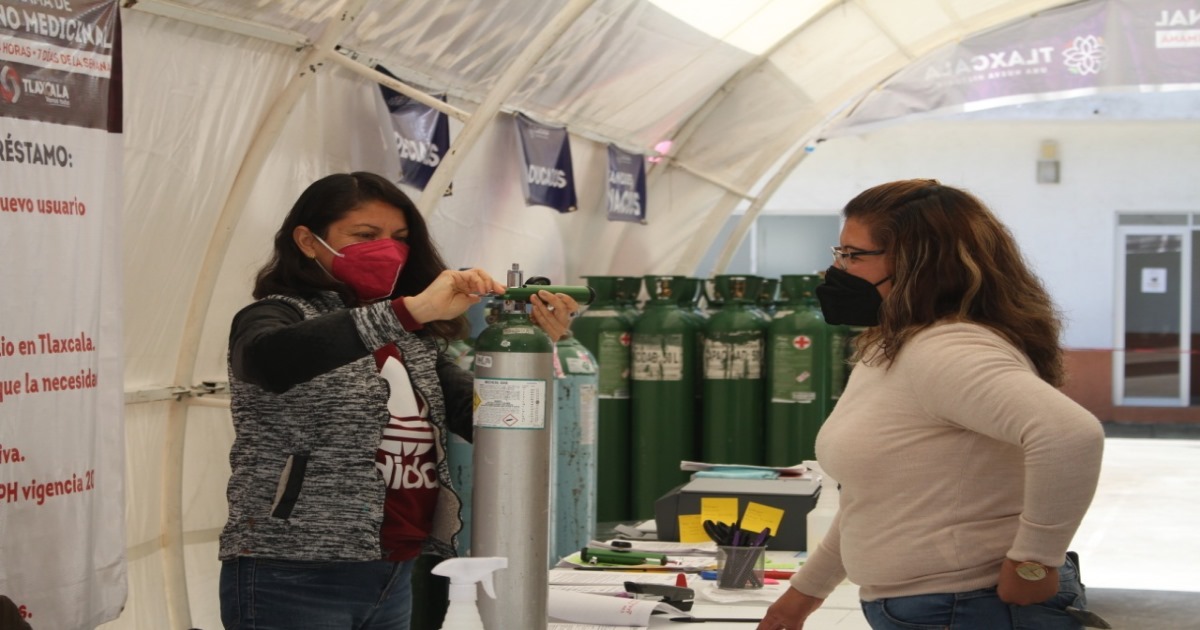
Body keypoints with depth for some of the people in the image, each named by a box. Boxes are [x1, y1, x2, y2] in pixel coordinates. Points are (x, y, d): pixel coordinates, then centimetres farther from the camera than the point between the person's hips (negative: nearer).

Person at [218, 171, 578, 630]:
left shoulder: (412, 342, 14)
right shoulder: (278, 315, -5)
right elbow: (268, 360, -30)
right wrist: (410, 309, -36)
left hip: (394, 580, 7)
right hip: (293, 580, -7)